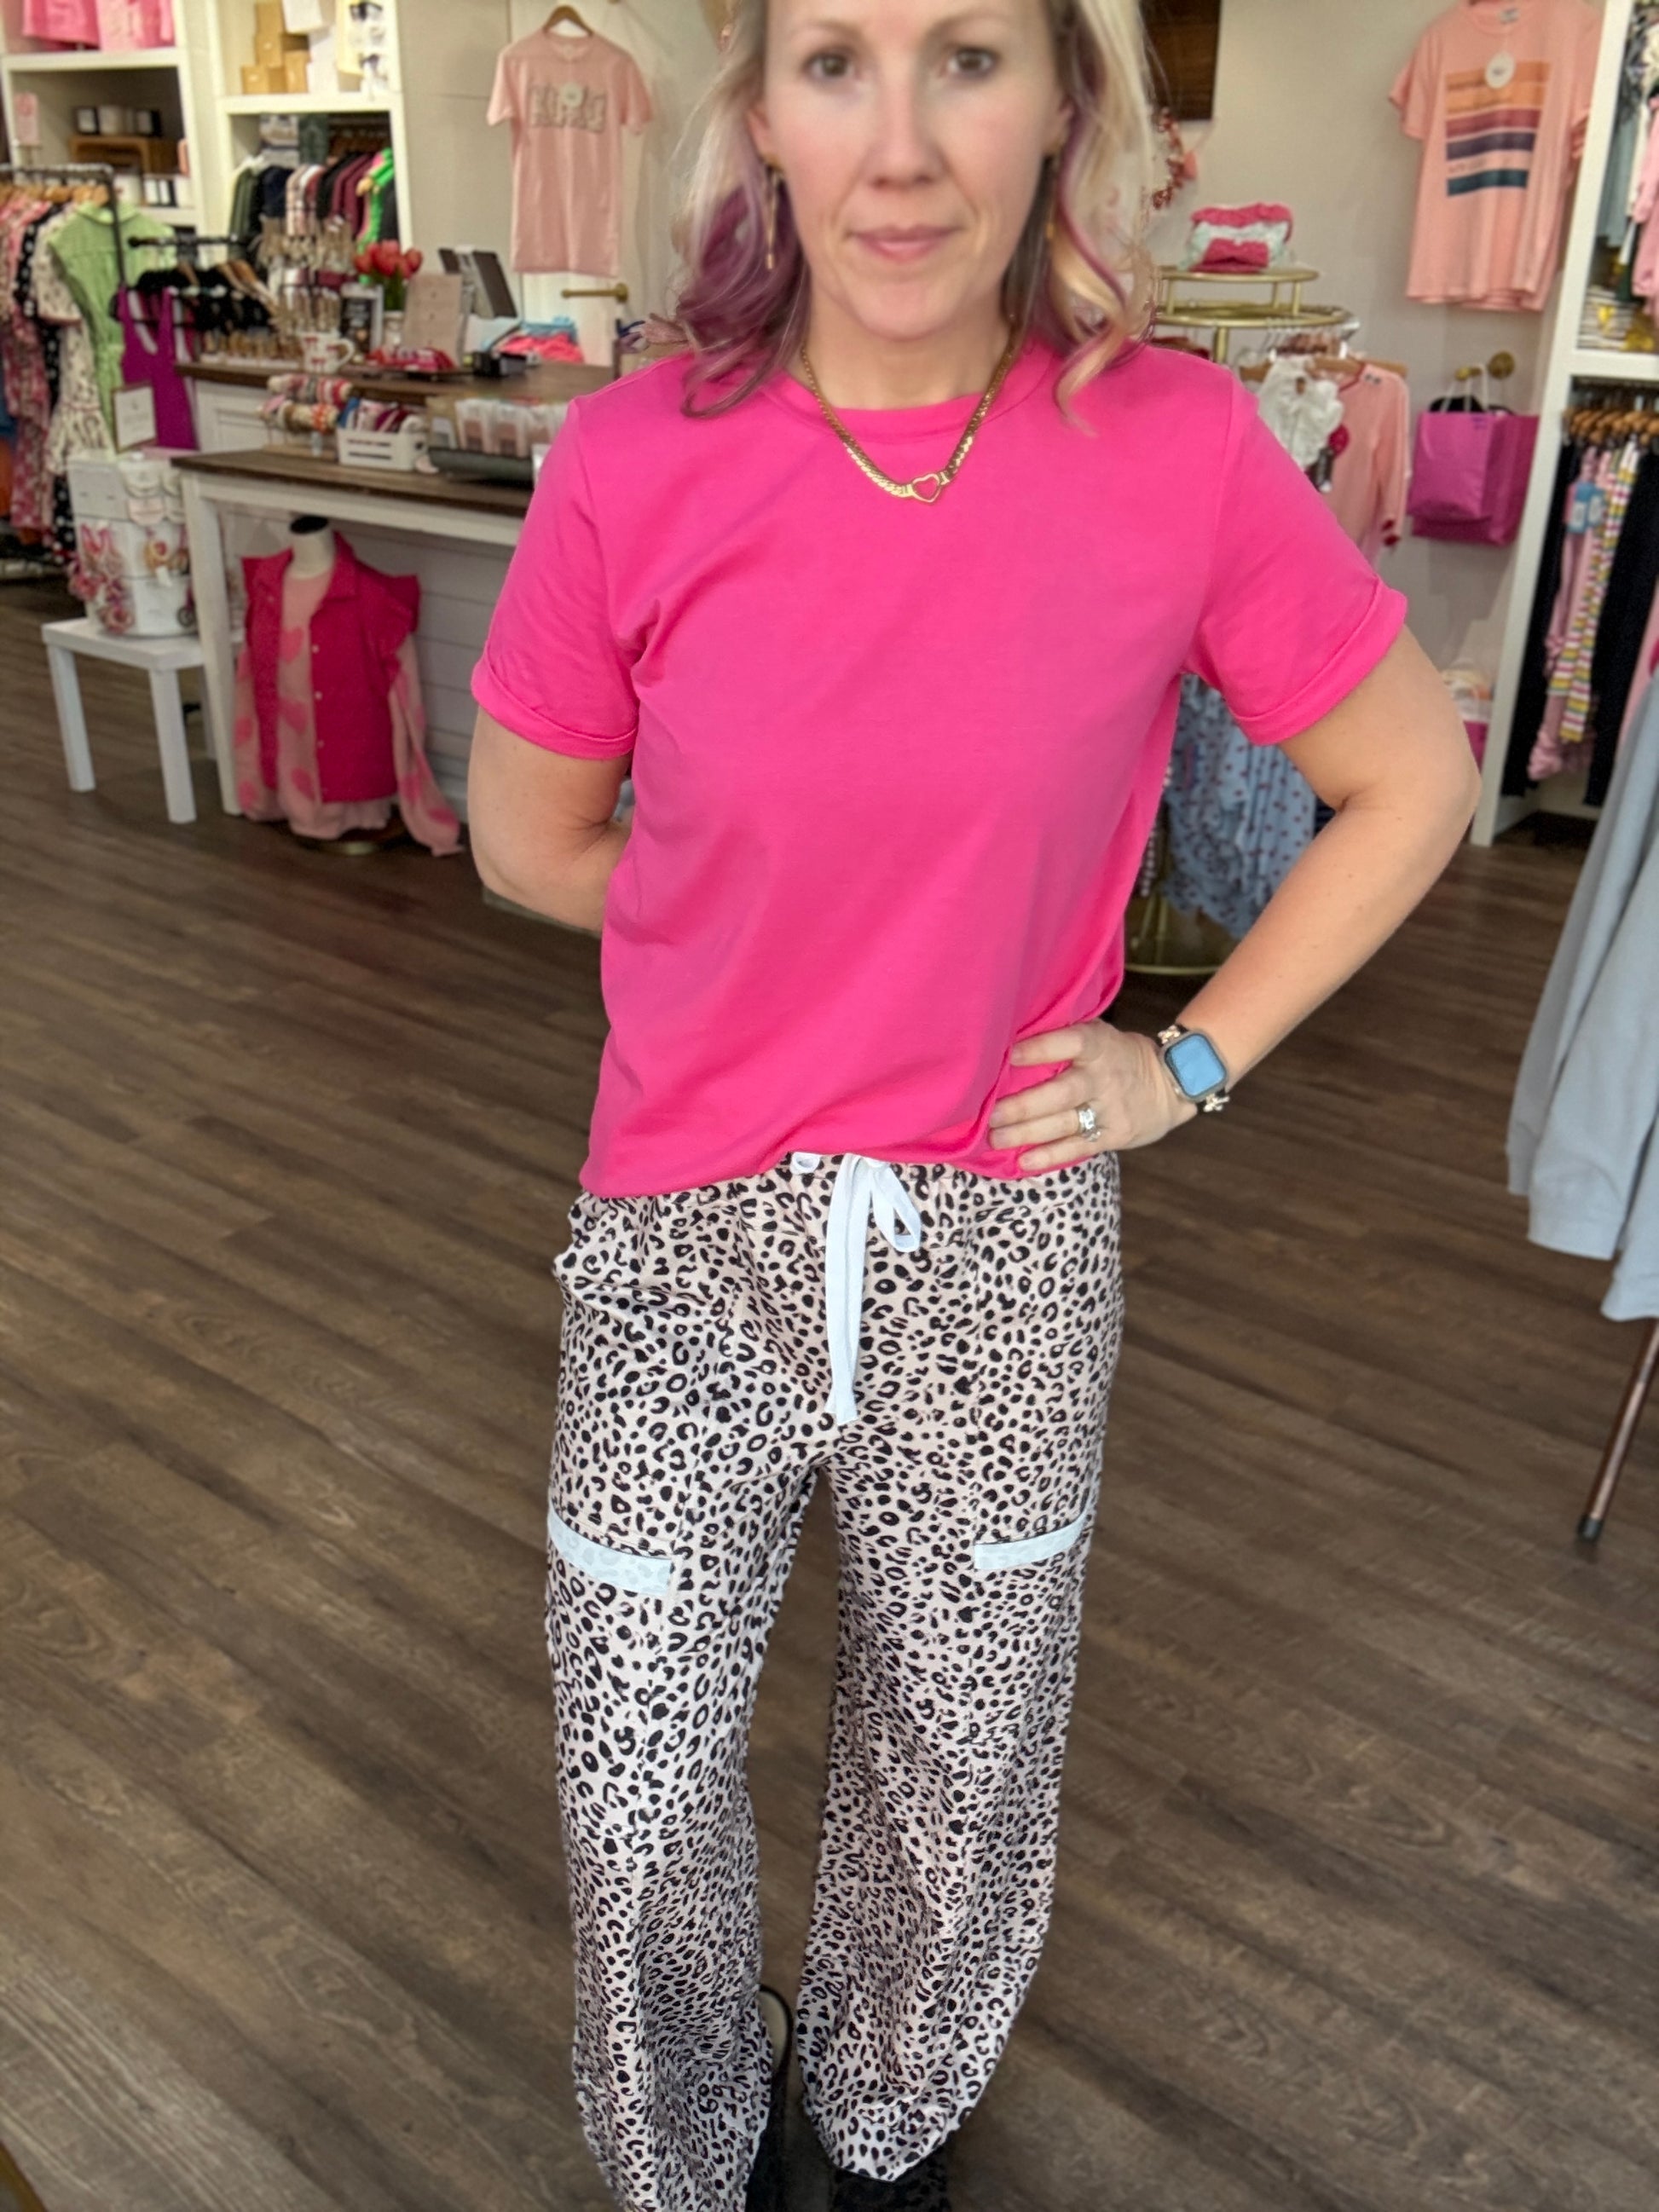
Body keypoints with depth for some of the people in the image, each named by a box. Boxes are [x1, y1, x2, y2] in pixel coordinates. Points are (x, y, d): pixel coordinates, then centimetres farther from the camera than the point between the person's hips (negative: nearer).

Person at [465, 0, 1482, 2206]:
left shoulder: (1179, 452, -12)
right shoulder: (636, 467, -12)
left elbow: (1414, 784, 1)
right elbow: (528, 840, 2)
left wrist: (1188, 1063, -3)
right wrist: (859, 942, 3)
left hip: (1001, 1253, 0)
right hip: (685, 1245, 1)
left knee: (960, 1775, 20)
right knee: (639, 1800, 15)